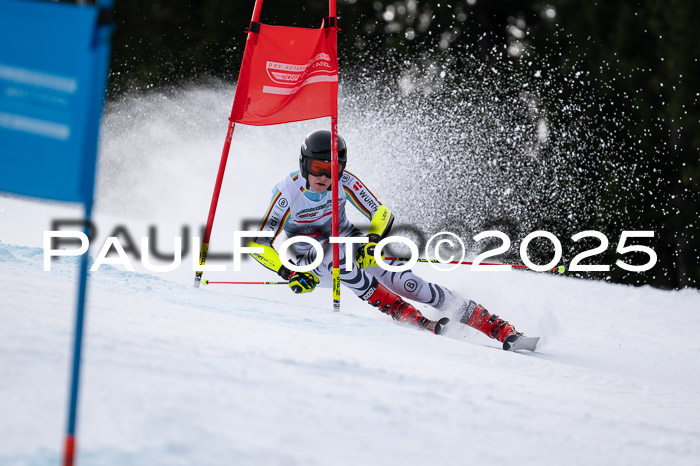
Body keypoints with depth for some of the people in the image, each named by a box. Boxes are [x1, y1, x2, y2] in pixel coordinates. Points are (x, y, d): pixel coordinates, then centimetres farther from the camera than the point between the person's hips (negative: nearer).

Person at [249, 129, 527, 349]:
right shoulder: (288, 192, -25)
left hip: (350, 243, 1)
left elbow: (382, 215, -10)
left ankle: (502, 329, -19)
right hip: (313, 262, -1)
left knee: (408, 283, -17)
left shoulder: (344, 182, -19)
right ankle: (417, 322, -36)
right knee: (337, 259, -38)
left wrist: (372, 242, -30)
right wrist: (290, 274, -33)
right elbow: (258, 244, -23)